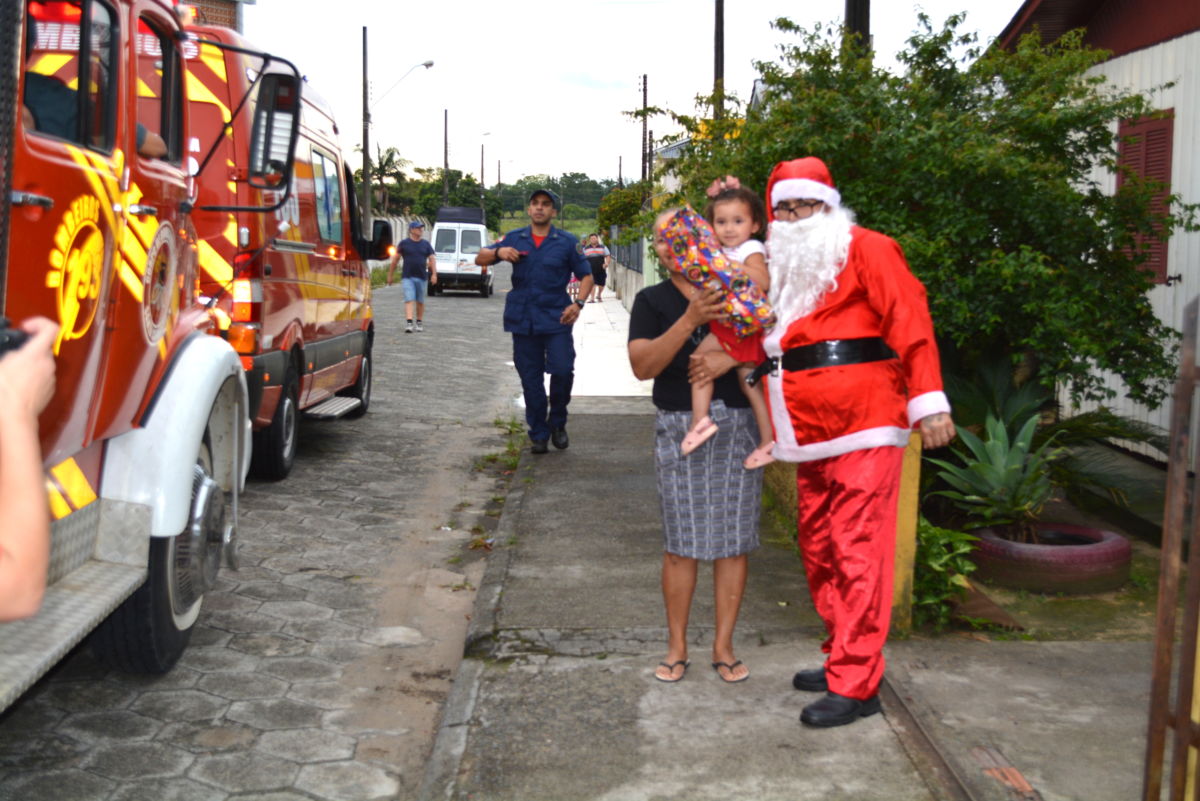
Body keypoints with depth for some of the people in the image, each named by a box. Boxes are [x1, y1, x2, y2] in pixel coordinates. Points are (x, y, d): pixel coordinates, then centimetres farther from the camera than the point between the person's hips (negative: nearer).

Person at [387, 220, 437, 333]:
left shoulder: (426, 245, 9)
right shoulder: (404, 244, 2)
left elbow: (432, 259, 5)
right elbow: (395, 260, 5)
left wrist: (434, 274, -8)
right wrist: (390, 275, 5)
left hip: (421, 277, 3)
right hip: (407, 277, -3)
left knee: (420, 301, 10)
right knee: (409, 300, -13)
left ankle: (419, 322, 22)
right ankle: (408, 323, -20)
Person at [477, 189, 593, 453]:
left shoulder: (567, 242, 3)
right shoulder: (514, 239, 8)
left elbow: (585, 276, 5)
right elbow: (480, 258, 9)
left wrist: (578, 303, -13)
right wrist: (498, 252, -14)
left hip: (556, 319, -2)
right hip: (523, 320, 2)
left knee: (563, 370, -13)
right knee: (530, 380, 6)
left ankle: (557, 423, 12)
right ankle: (538, 434, 19)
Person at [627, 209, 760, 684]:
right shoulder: (652, 301, 4)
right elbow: (643, 366, -10)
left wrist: (732, 356, -18)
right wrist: (689, 320, -22)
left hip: (739, 424, 1)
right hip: (679, 426, -1)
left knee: (735, 538, 4)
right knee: (681, 541, 1)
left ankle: (723, 646, 17)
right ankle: (676, 647, 16)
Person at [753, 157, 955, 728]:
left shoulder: (864, 250, -2)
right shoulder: (784, 269, 21)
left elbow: (908, 319, -11)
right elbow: (766, 340, 28)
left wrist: (928, 400, -19)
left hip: (862, 428, -8)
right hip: (810, 435, 8)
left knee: (857, 555, -7)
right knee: (819, 551, 13)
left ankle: (855, 685, -2)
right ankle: (842, 656, 27)